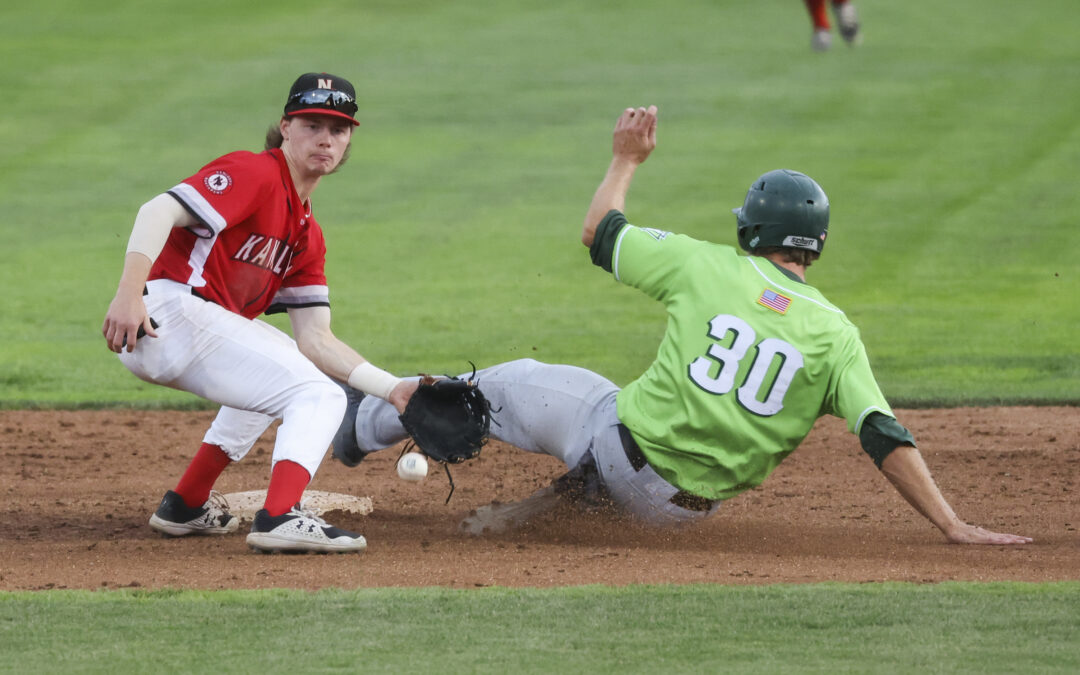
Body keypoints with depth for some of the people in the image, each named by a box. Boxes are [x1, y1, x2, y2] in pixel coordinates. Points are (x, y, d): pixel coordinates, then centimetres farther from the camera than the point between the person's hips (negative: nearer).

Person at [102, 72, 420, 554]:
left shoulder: (307, 234, 21)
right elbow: (160, 211, -20)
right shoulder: (255, 173, -6)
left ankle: (186, 506, 29)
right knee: (319, 396, -13)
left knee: (278, 366, 35)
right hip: (169, 310, -10)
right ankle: (280, 517, -34)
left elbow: (314, 340, 17)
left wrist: (392, 389, 6)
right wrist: (129, 293, -34)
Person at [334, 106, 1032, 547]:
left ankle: (372, 423, 42)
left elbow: (599, 233, 8)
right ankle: (555, 503, 23)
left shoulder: (708, 265, -6)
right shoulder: (835, 333, -6)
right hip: (690, 505, 2)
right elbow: (887, 439, -16)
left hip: (628, 447, -1)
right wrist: (954, 526, -16)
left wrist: (627, 159, 24)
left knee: (517, 382, 24)